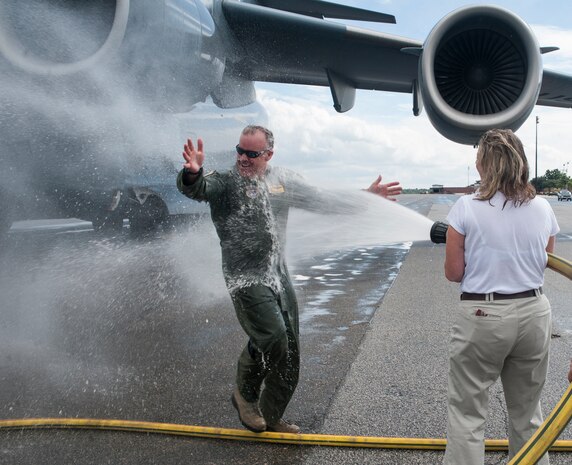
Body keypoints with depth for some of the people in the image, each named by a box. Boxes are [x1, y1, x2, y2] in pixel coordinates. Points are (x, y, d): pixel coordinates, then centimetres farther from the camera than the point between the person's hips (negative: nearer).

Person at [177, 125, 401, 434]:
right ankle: (245, 394, 7)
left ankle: (270, 418, 29)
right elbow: (195, 189, -25)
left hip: (279, 277, 6)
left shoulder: (283, 181, 8)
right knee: (273, 337, -23)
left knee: (289, 356, 9)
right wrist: (192, 173, -49)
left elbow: (322, 201, 17)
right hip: (246, 278, -5)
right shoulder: (224, 183, -5)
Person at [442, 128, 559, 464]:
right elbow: (545, 264, 12)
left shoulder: (467, 208, -11)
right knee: (528, 412, 20)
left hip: (482, 315, -4)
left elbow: (453, 273, -7)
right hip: (534, 312, 5)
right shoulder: (543, 209, 1)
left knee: (467, 413, 7)